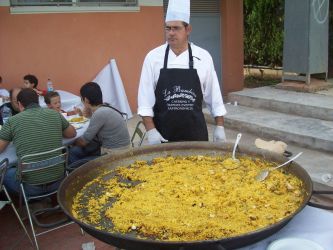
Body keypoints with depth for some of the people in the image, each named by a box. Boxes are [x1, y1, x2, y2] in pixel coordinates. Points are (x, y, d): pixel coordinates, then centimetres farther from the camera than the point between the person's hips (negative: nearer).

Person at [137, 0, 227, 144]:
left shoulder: (203, 57, -1)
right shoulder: (153, 57, -3)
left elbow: (214, 96, 5)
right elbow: (145, 99, -4)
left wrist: (219, 127, 4)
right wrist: (151, 131, -11)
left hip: (195, 132, 1)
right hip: (162, 134, -1)